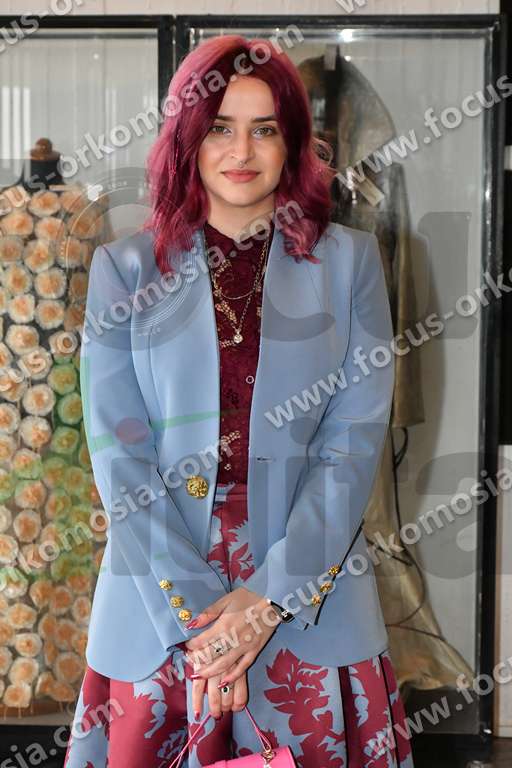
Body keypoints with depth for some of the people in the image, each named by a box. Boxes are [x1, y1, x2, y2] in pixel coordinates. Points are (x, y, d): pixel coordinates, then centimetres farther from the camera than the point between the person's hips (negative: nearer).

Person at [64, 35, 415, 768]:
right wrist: (191, 606, -13)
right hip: (158, 596, 0)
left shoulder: (348, 261, 3)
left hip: (312, 602, 0)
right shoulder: (126, 268, 3)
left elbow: (356, 437, -4)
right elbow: (118, 448, -4)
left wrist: (270, 597, -13)